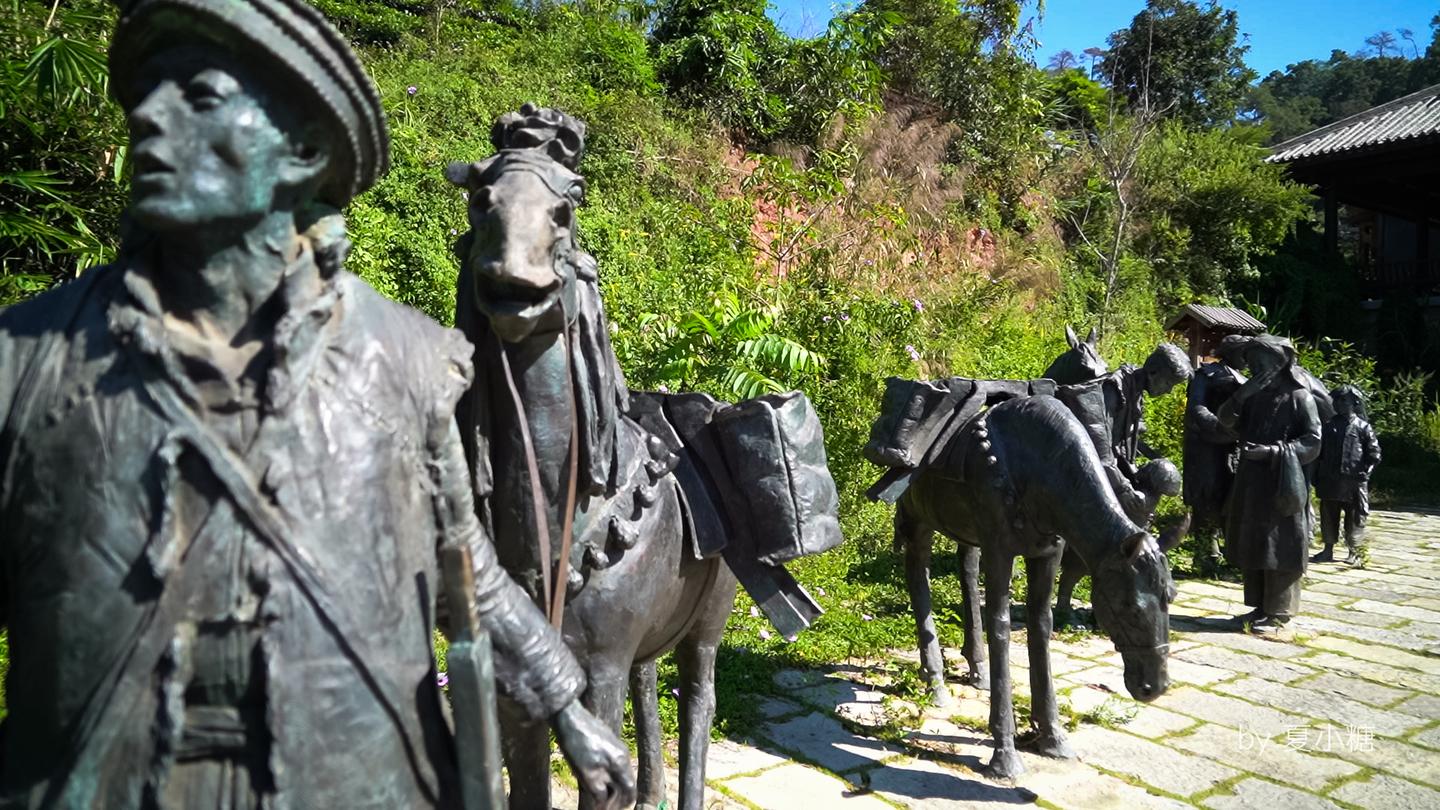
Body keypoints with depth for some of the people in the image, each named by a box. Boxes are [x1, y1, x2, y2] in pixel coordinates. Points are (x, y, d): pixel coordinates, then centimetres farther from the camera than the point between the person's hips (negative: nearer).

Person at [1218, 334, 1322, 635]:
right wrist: (1241, 395, -14)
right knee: (1251, 547, 10)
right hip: (1251, 483, 6)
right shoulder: (1254, 396, 11)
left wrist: (1273, 451, -21)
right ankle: (1260, 607, 21)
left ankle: (1278, 614, 4)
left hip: (1283, 485, -6)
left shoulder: (1299, 397, -7)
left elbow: (1313, 443, -11)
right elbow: (1225, 421, 2)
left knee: (1279, 549, -2)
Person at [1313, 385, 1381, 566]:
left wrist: (1363, 472, -9)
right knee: (1328, 515, 9)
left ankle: (1353, 553, 15)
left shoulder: (1363, 427, -1)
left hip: (1354, 482, -4)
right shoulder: (1329, 425, 9)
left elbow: (1374, 454, -1)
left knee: (1354, 517, 3)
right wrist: (1318, 473, 6)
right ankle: (1328, 550, 19)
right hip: (1329, 481, 4)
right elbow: (1319, 451, 13)